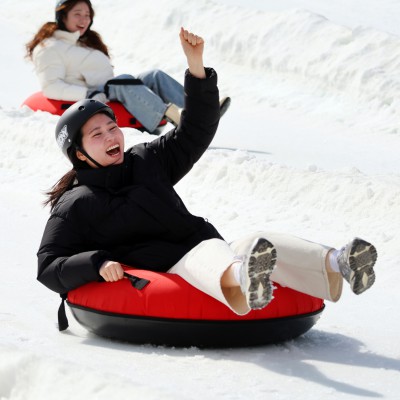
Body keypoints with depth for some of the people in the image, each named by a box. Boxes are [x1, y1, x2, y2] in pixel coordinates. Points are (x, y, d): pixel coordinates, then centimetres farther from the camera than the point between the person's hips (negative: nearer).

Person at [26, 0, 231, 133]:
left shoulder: (88, 41, 27)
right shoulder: (50, 48, 0)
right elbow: (50, 87, -13)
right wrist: (88, 94, -24)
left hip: (110, 93, 8)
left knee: (155, 76, -12)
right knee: (124, 81, -34)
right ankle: (171, 113, -54)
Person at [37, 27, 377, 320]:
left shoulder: (146, 162, 23)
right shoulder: (75, 206, 8)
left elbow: (197, 130, 22)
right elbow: (49, 268, 2)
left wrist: (196, 66, 11)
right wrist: (97, 263, -18)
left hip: (207, 254, 6)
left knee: (260, 244, -26)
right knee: (207, 253, -40)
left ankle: (334, 266, -58)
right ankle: (241, 283, -79)